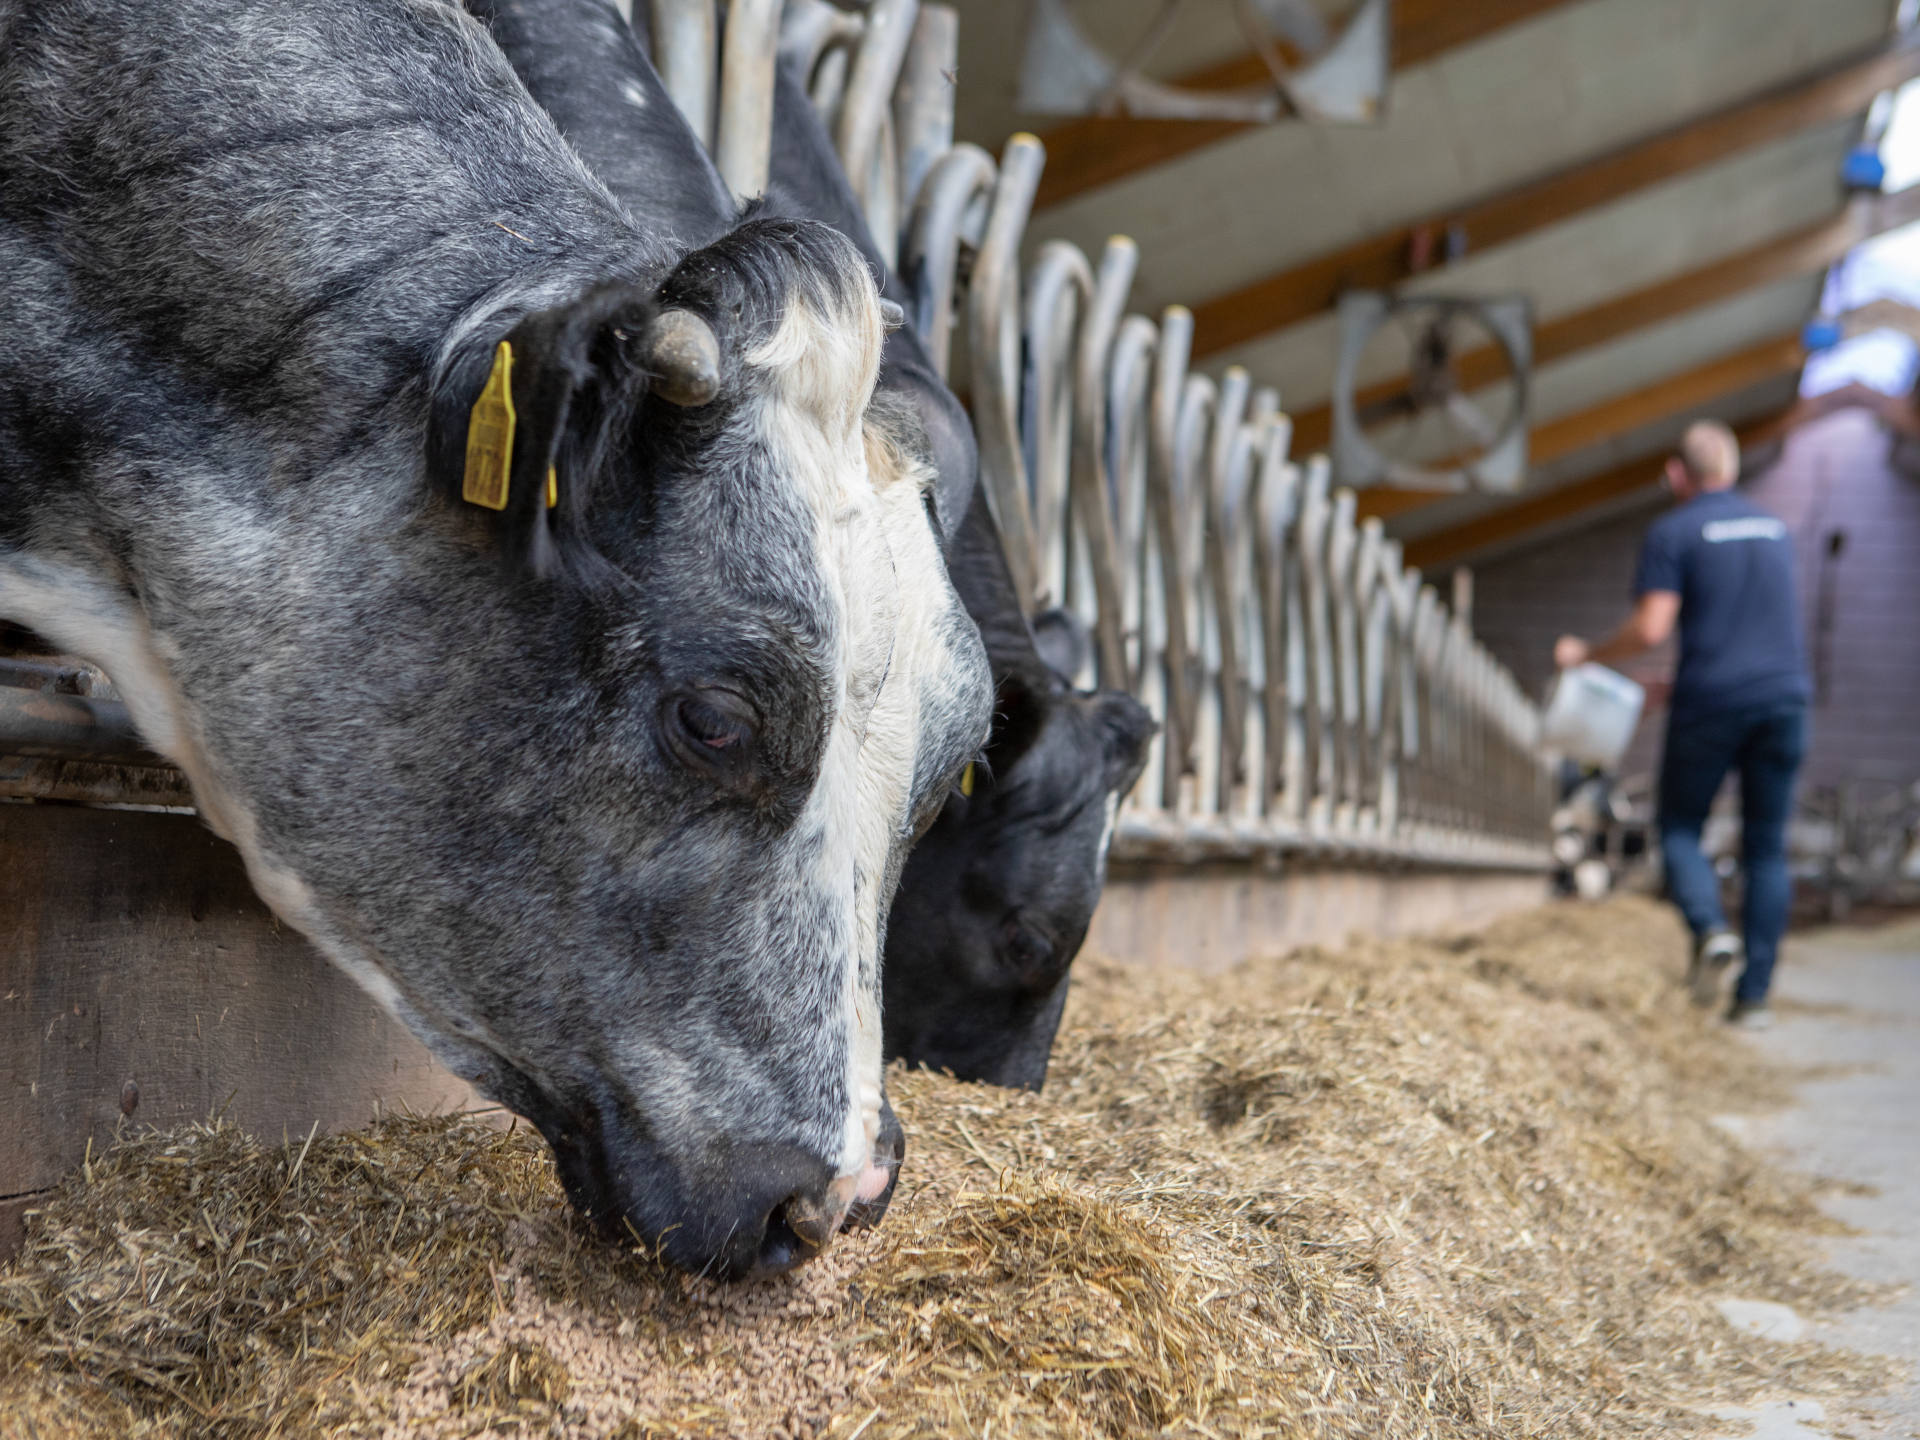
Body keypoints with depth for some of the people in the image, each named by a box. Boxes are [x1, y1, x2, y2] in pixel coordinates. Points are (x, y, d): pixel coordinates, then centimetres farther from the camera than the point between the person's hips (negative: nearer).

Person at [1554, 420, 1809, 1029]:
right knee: (1767, 848, 7)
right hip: (1784, 697, 4)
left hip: (1710, 703, -4)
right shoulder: (1774, 527, 16)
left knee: (1679, 828, 12)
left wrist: (1586, 654, 5)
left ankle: (1710, 928, -15)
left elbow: (1650, 629, -13)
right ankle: (1754, 995, 4)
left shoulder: (1673, 532, -3)